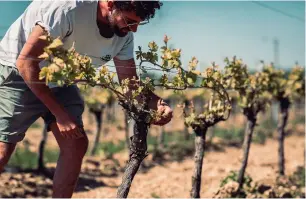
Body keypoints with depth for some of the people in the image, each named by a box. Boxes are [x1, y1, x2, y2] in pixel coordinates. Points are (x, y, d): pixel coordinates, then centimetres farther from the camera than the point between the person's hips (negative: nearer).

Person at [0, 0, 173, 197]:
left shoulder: (124, 35, -11)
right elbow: (25, 62, -29)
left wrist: (157, 102, -26)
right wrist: (59, 113, -27)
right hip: (19, 71, -7)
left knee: (77, 144, -6)